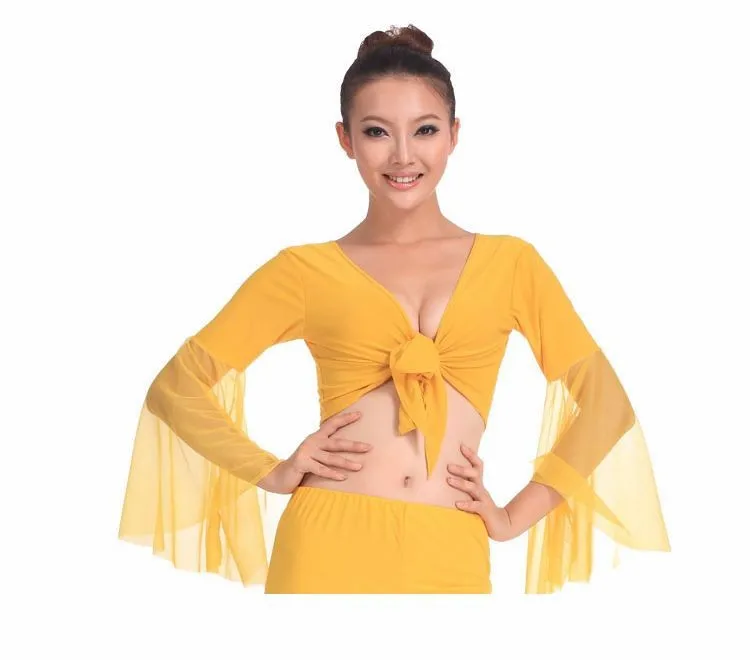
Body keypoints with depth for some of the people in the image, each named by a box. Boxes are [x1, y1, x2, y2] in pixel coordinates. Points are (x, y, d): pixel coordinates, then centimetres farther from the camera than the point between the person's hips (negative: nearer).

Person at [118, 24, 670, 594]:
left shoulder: (510, 262, 7)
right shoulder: (305, 270, 4)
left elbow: (605, 403, 8)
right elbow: (177, 385, 6)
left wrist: (517, 516, 2)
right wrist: (272, 472, -3)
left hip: (449, 562, 1)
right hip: (328, 548, -1)